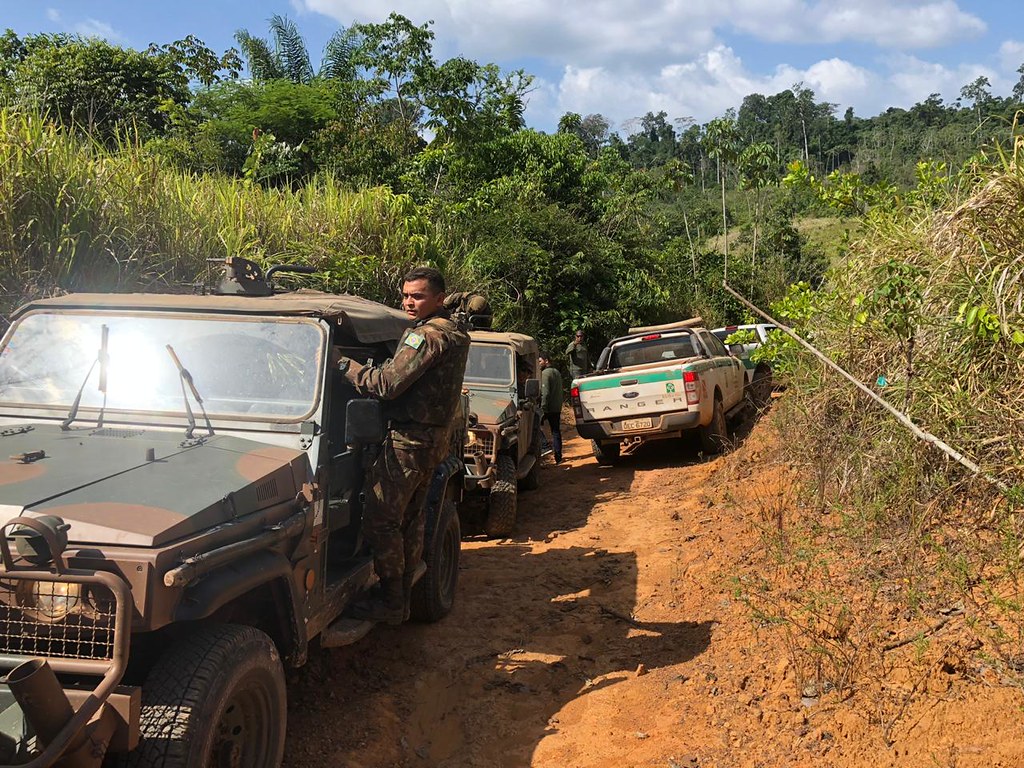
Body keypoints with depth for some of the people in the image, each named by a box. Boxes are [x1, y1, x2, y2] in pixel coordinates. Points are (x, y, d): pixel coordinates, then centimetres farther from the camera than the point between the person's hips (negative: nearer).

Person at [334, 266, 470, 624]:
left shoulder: (427, 334, -18)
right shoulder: (455, 333, 13)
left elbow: (387, 383, -24)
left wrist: (344, 364, -13)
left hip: (409, 437, -10)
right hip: (434, 436, 10)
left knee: (380, 520, -5)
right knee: (411, 518, 16)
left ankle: (390, 602, 2)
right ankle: (402, 595, 25)